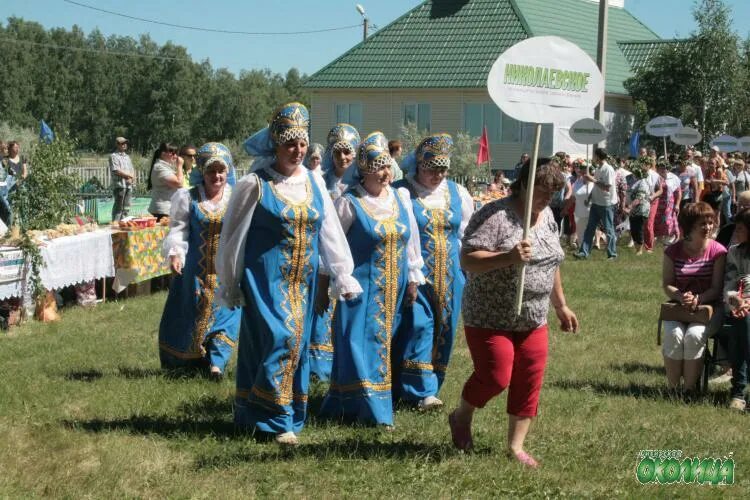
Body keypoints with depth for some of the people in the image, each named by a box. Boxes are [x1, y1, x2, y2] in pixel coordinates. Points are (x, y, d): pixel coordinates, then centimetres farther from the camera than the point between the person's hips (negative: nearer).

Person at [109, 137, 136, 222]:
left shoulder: (127, 157, 22)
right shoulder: (114, 156, -3)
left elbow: (132, 170, 20)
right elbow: (116, 171, -13)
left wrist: (131, 178, -2)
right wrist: (129, 175, -5)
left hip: (129, 185, 7)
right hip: (119, 184, -7)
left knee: (126, 207, 7)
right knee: (118, 207, -9)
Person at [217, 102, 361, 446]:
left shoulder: (313, 182, 7)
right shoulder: (255, 185, -6)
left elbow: (330, 232, 10)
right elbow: (232, 237, -1)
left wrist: (343, 277, 8)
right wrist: (230, 286, 1)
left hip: (302, 282, 5)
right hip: (266, 279, -5)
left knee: (297, 343, 7)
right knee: (278, 339, -13)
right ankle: (277, 420, -4)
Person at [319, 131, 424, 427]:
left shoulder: (400, 198, 7)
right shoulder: (349, 203, -9)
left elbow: (411, 240, 13)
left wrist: (413, 280, 13)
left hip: (393, 288, 6)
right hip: (362, 286, -6)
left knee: (383, 341, 10)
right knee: (362, 342, -7)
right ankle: (372, 410, -1)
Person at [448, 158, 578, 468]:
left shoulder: (547, 216, 9)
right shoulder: (495, 216, -17)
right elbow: (468, 260, -24)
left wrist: (561, 305, 24)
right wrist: (508, 257, -36)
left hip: (533, 320, 7)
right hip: (490, 318, -7)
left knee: (529, 382, 5)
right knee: (495, 376, -7)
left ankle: (516, 445, 19)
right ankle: (461, 417, 23)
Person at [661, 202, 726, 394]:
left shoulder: (718, 251, -3)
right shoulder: (673, 251, 2)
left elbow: (716, 288, -6)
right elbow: (667, 285, 2)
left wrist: (698, 299, -24)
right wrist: (681, 297, -19)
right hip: (678, 307, 2)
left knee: (694, 335, -31)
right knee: (673, 335, -29)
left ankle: (689, 389, -20)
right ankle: (672, 389, -18)